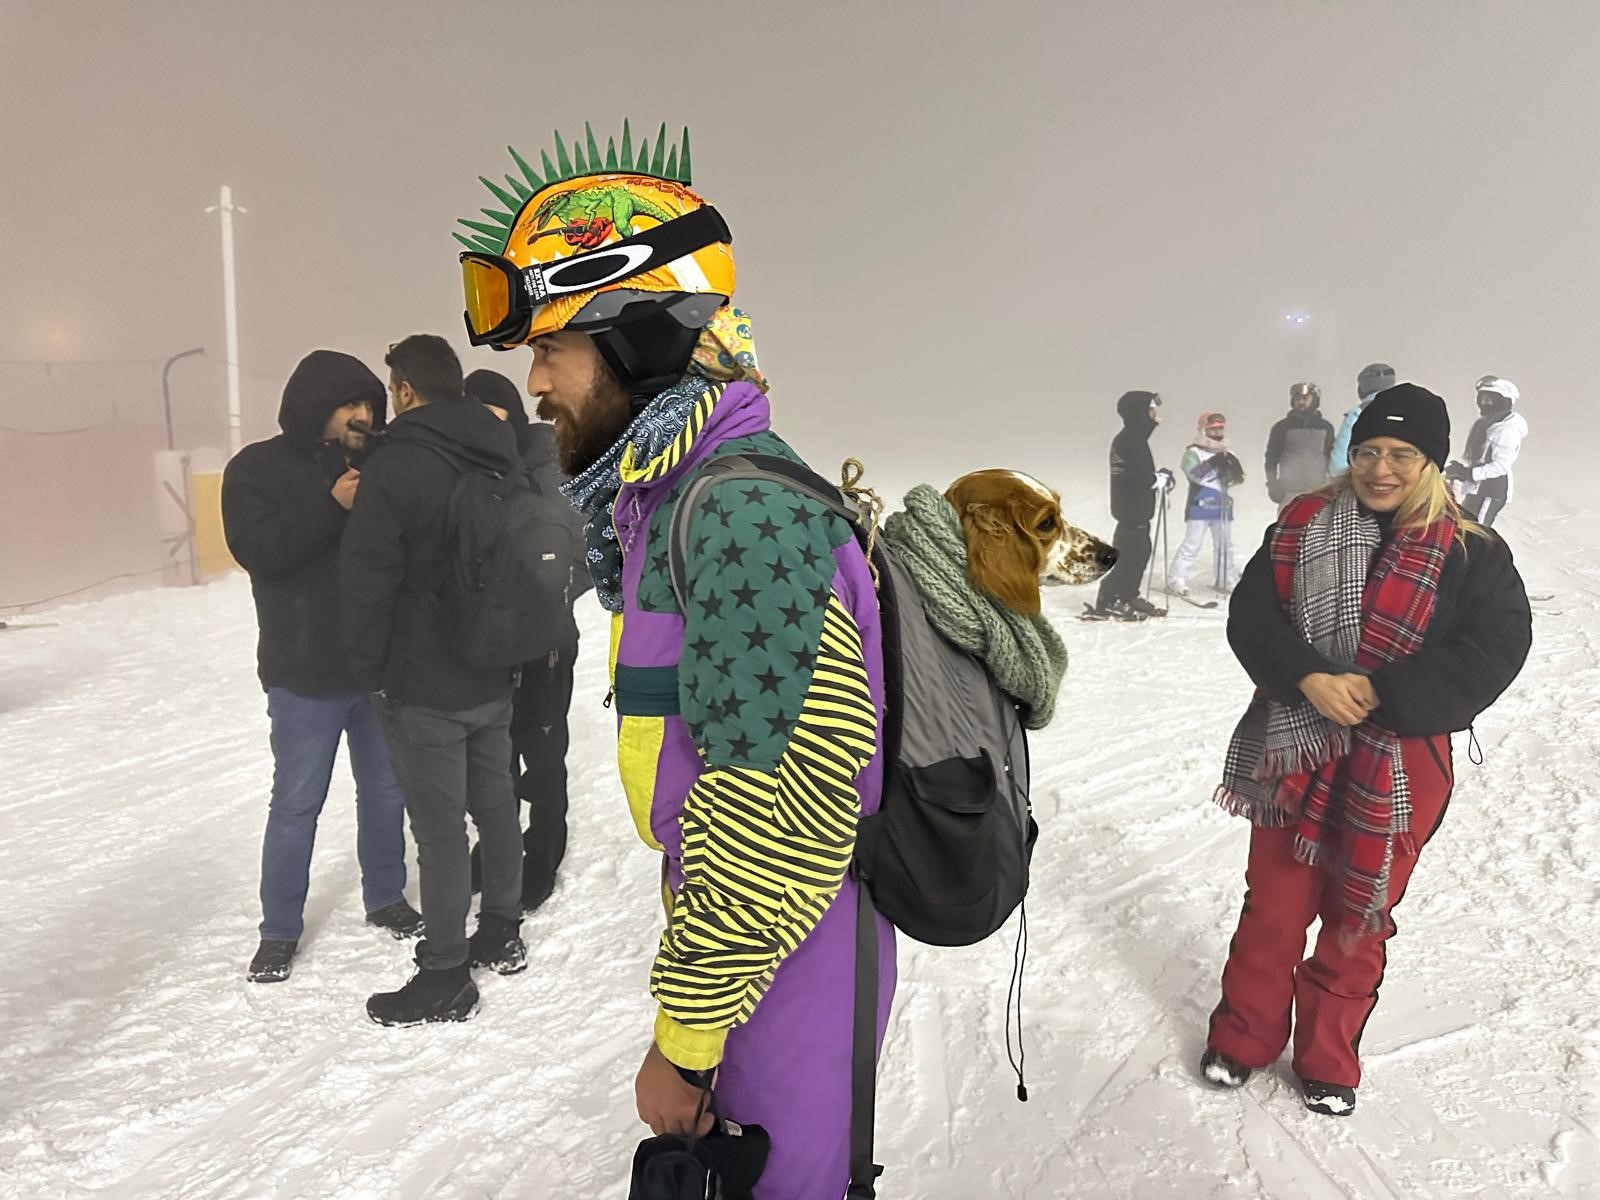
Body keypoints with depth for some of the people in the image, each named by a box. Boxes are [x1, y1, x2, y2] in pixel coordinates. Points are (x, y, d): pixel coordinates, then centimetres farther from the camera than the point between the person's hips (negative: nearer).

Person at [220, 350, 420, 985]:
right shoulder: (257, 468, -4)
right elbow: (256, 548, -18)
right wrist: (332, 506, -26)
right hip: (305, 675, -4)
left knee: (386, 788, 15)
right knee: (297, 803, 5)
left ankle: (385, 897, 33)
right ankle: (279, 928, 21)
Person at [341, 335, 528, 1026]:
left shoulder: (395, 466, -17)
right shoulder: (503, 460, 6)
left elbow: (369, 581, -15)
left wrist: (369, 671, -4)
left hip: (424, 686, -7)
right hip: (495, 677, 7)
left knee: (440, 827, 1)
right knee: (495, 803, 18)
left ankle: (445, 978, 12)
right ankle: (502, 935, 33)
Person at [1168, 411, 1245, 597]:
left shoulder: (1225, 455, 12)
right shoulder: (1193, 453, -7)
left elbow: (1237, 479, 9)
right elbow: (1195, 474, -23)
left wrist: (1233, 469, -12)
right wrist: (1213, 462, -33)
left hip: (1222, 507, 6)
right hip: (1199, 506, -6)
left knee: (1225, 545, 12)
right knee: (1192, 544, -7)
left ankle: (1226, 580, 23)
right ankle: (1177, 579, -3)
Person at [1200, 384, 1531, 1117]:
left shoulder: (1473, 555, -7)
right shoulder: (1302, 529, -1)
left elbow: (1493, 652, -14)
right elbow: (1251, 615, -6)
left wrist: (1380, 691, -23)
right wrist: (1307, 676, -23)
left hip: (1400, 764, -1)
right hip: (1296, 748, 1)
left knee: (1360, 915, 14)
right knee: (1274, 903, 13)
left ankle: (1328, 1060, 33)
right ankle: (1244, 1036, 33)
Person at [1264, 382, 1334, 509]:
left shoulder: (1325, 427, 12)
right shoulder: (1282, 427, 5)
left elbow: (1333, 458, 19)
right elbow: (1271, 459, 4)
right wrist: (1273, 484, -7)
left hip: (1319, 490, 2)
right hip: (1289, 491, -2)